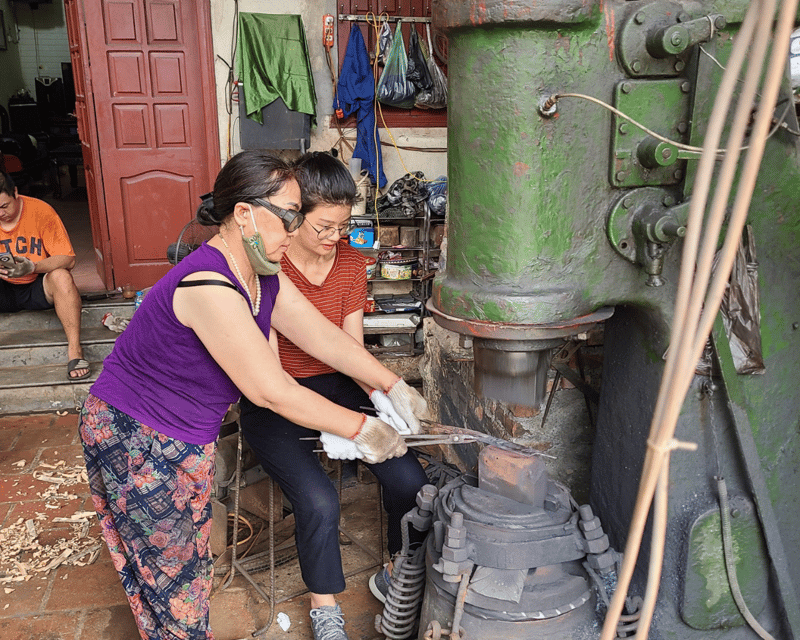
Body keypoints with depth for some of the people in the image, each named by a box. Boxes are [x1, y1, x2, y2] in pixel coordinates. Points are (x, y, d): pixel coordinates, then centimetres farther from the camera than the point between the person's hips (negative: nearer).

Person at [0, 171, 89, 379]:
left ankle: (75, 350, -36)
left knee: (61, 276, -33)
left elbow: (68, 259, -16)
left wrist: (32, 266, -33)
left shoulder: (40, 211, -13)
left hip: (38, 287, -2)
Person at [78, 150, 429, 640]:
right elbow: (273, 393, -29)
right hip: (133, 439, -8)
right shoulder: (208, 286, -32)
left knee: (192, 561, 19)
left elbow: (328, 340, 4)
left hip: (191, 441, 8)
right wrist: (360, 428, -20)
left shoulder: (265, 280, -2)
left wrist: (396, 388, 0)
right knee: (169, 575, 10)